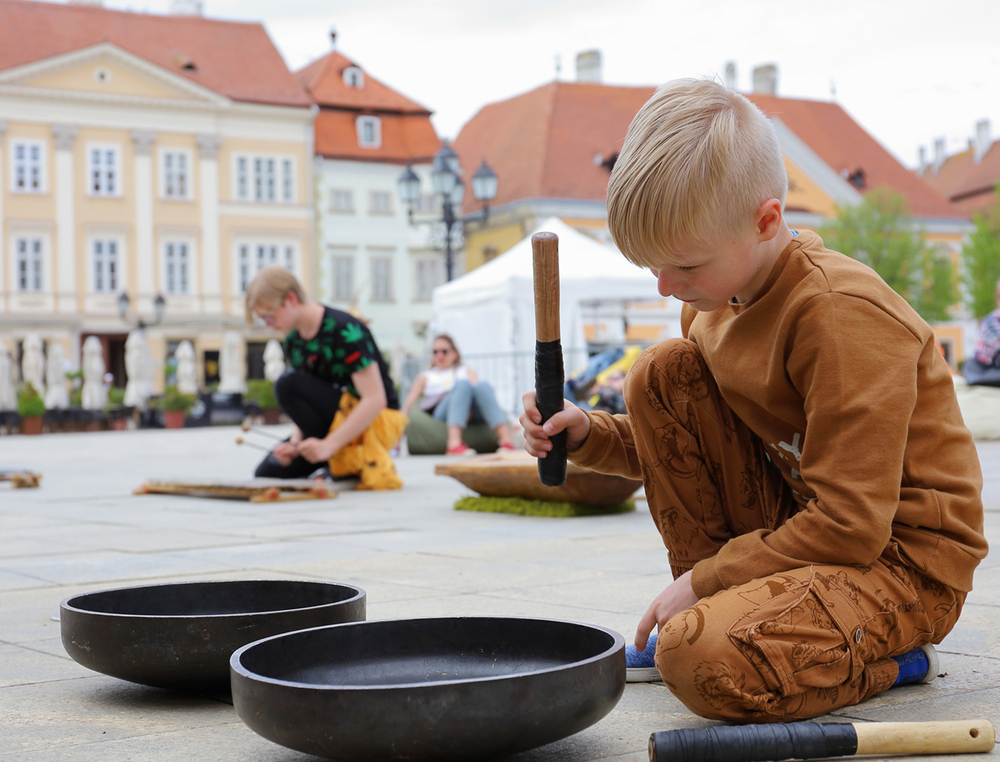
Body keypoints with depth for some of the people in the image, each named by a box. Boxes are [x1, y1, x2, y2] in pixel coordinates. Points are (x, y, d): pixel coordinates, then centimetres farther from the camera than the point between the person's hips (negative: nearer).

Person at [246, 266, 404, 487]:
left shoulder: (345, 331, -22)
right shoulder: (293, 341, 4)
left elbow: (375, 400, -28)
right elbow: (302, 404, 8)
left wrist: (328, 445, -32)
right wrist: (296, 443, -13)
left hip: (375, 421, -9)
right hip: (339, 418, 9)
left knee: (287, 384, -26)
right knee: (268, 471, 0)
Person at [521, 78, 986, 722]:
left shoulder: (840, 313, -24)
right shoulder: (718, 298, 4)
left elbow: (849, 526, -25)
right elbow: (680, 443, 17)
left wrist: (703, 581, -18)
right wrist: (588, 434, -2)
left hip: (902, 556, -9)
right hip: (798, 520, 9)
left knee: (702, 662, -34)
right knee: (662, 373, -4)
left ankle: (886, 659, -2)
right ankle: (717, 613, 3)